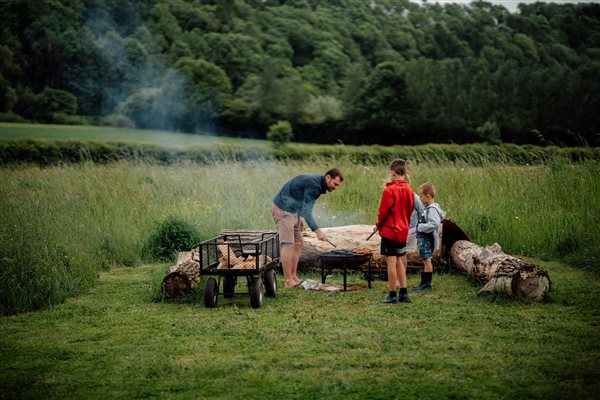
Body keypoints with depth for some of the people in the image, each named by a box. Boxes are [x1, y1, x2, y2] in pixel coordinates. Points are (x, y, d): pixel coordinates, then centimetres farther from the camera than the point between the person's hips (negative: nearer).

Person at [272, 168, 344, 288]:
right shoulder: (313, 184, -23)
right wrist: (317, 231, -33)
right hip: (283, 210, -10)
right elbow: (306, 211, -29)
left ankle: (293, 277, 10)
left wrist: (300, 217, 11)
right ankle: (288, 281, -8)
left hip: (292, 210, 10)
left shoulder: (317, 182, 7)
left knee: (298, 243, 7)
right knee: (288, 245, -10)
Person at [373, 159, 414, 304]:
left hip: (390, 231, -7)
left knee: (391, 262, -2)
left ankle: (393, 295, 1)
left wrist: (378, 226, 5)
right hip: (403, 232, 7)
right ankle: (404, 293, 14)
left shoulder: (389, 190, -15)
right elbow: (410, 211, 12)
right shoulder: (409, 190, 5)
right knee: (400, 261, 14)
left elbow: (383, 211, -11)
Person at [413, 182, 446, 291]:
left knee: (427, 260, -4)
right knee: (425, 261, 13)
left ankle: (427, 284, 1)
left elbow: (433, 224, -27)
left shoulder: (432, 209, -17)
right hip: (423, 239, 10)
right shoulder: (426, 208, 12)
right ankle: (424, 283, 20)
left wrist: (420, 227, -18)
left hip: (427, 239, -10)